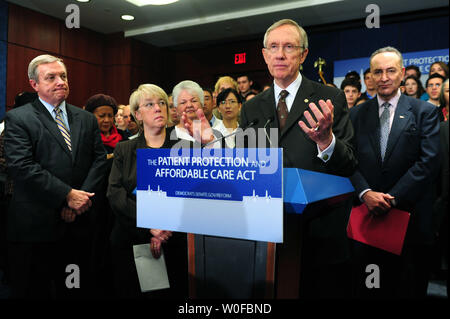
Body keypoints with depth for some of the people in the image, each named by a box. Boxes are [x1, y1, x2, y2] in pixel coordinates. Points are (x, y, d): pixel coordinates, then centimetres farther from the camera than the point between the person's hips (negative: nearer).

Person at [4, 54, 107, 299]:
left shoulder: (87, 119, 11)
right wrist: (67, 195, -17)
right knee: (33, 291, 10)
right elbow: (21, 166, -14)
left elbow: (99, 159, 5)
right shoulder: (18, 118, -2)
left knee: (77, 290, 15)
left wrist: (83, 196, -10)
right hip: (35, 224, -3)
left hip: (78, 222, 4)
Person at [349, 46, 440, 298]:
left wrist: (392, 198, -16)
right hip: (368, 216, 2)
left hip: (410, 217, -1)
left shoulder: (425, 112, 3)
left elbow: (429, 162, -8)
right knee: (367, 290, 12)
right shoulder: (357, 114, 9)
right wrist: (366, 193, -14)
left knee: (409, 289, 12)